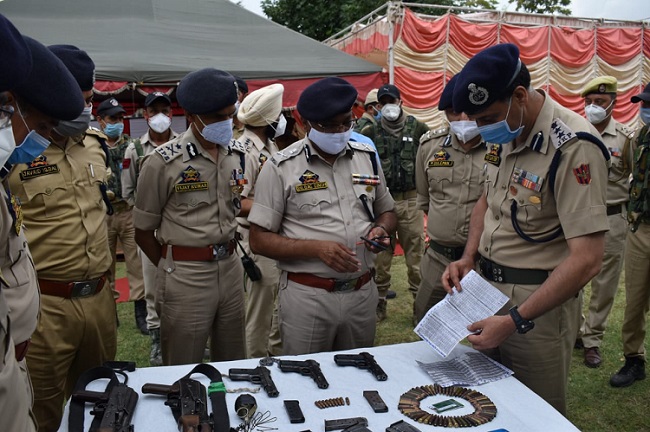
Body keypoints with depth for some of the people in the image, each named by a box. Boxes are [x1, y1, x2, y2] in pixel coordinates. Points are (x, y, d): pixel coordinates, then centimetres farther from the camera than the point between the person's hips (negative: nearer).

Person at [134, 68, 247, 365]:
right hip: (185, 275, -4)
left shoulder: (238, 154, 6)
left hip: (231, 268, 5)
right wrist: (172, 269, 3)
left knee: (234, 366, 17)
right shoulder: (163, 161, -9)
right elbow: (143, 231, -2)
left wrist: (226, 255, 11)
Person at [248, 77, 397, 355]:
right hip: (307, 296, -4)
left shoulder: (367, 157, 7)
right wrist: (317, 248, -20)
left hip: (363, 292, 4)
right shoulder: (281, 168, -7)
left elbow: (386, 212, 18)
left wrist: (381, 229, -5)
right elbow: (259, 240, -8)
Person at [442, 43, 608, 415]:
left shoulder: (573, 146, -22)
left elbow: (586, 260, -25)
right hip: (489, 288, 7)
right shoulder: (508, 133, 3)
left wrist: (515, 320, -25)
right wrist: (469, 258, 3)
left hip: (539, 301, -7)